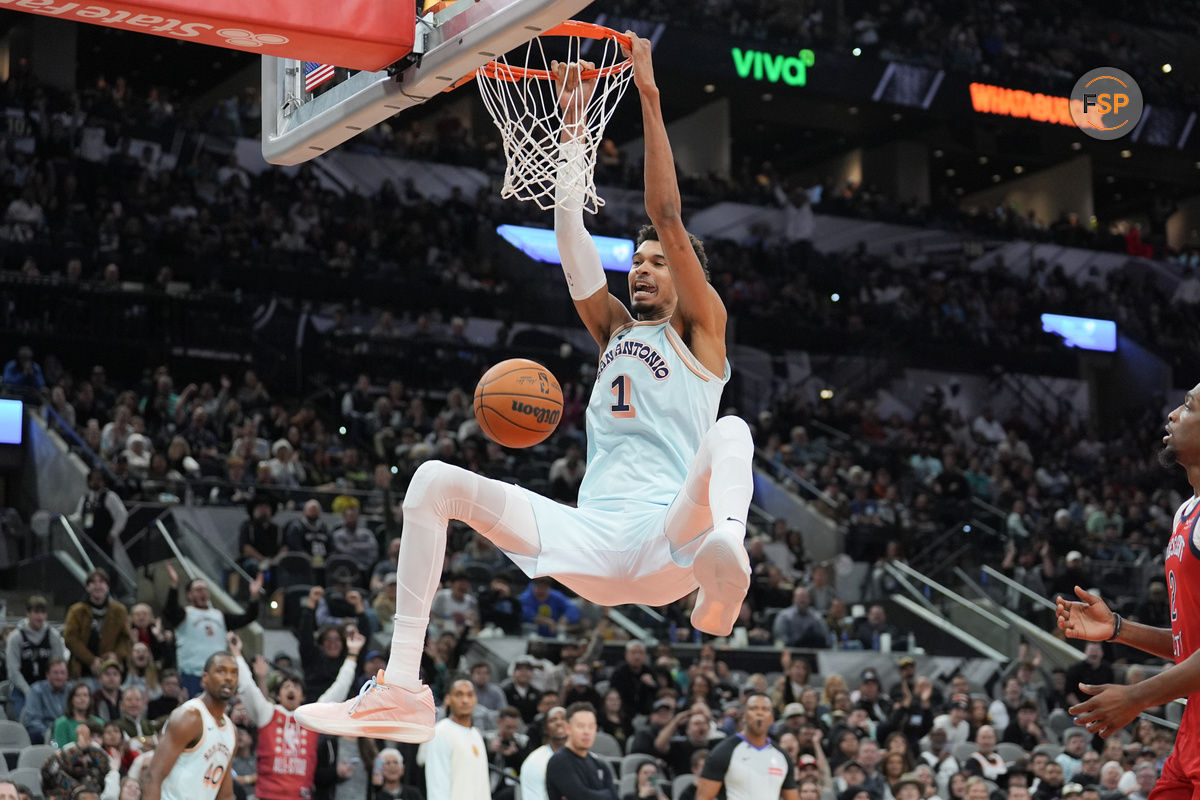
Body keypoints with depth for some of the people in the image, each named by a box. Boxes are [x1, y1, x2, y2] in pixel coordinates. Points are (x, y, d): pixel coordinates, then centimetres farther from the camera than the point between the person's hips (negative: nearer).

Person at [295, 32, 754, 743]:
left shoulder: (701, 331, 13)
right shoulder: (615, 331, 27)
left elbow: (669, 217, 3)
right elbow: (572, 235, 18)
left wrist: (649, 95, 0)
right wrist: (573, 118, 13)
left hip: (666, 538, -5)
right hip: (590, 538, 5)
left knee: (730, 433, -33)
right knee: (436, 480, -11)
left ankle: (724, 558, -69)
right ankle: (402, 691, -23)